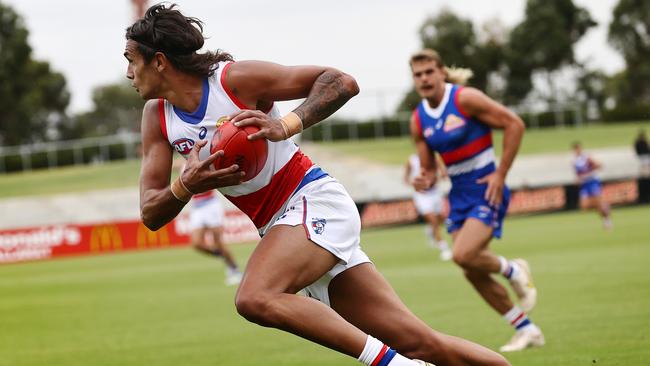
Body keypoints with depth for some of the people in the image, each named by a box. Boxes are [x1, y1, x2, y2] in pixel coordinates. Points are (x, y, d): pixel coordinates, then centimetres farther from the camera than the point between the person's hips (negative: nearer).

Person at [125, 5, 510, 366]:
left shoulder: (235, 78, -13)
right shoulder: (157, 117, 5)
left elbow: (342, 82, -13)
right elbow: (151, 215, 1)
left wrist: (286, 126, -27)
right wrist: (187, 184, -19)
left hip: (314, 201, -6)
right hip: (279, 225, 7)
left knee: (255, 298, -33)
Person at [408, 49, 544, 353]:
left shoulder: (465, 99, -14)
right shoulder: (418, 120, 4)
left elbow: (514, 124, -13)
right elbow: (429, 170, 11)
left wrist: (500, 174, -15)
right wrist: (425, 181, -14)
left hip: (486, 189, -7)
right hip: (459, 195, 7)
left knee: (464, 255, -25)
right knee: (473, 273, 4)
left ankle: (514, 271, 6)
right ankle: (526, 330, 17)